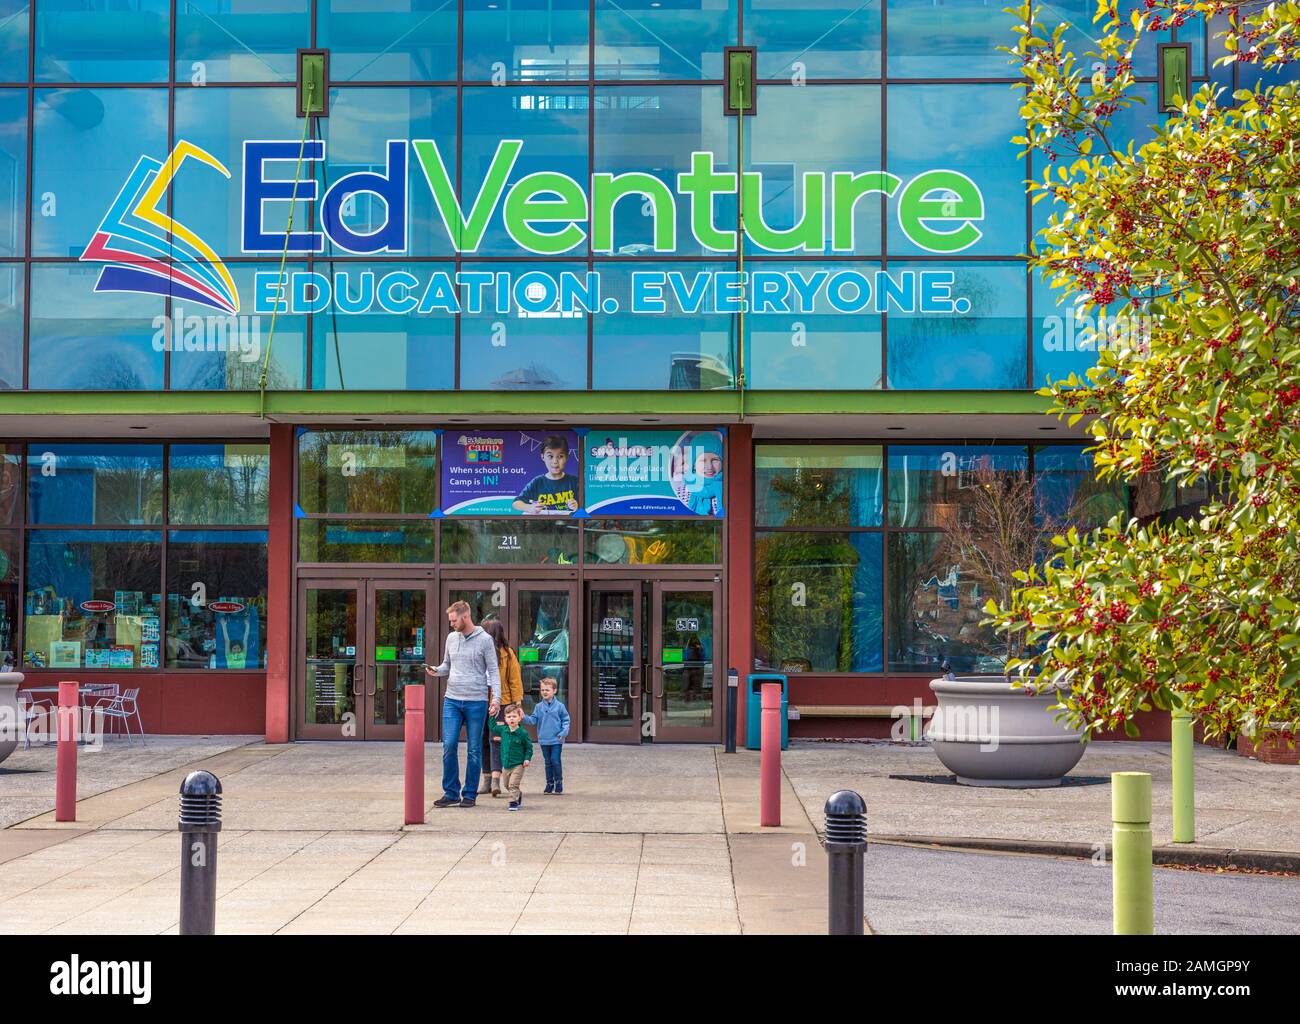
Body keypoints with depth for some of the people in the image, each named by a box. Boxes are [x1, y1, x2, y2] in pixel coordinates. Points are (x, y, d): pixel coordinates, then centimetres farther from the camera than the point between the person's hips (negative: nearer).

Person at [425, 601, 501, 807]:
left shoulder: (484, 640, -3)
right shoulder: (451, 638, 11)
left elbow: (493, 671, -3)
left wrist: (496, 698, -11)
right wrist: (436, 671, -2)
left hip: (476, 701, -4)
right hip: (452, 700, 4)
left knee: (474, 750, 3)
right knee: (449, 746, -4)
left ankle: (470, 794, 12)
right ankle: (451, 792, 5)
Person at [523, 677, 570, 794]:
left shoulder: (559, 706, -3)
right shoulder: (538, 707, 4)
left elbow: (565, 720, 2)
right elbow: (533, 720, 1)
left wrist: (564, 732, -10)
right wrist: (524, 717, -16)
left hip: (556, 740, -3)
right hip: (544, 740, 3)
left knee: (555, 760, -7)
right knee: (547, 762, 11)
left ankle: (559, 782, 7)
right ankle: (549, 784, 20)